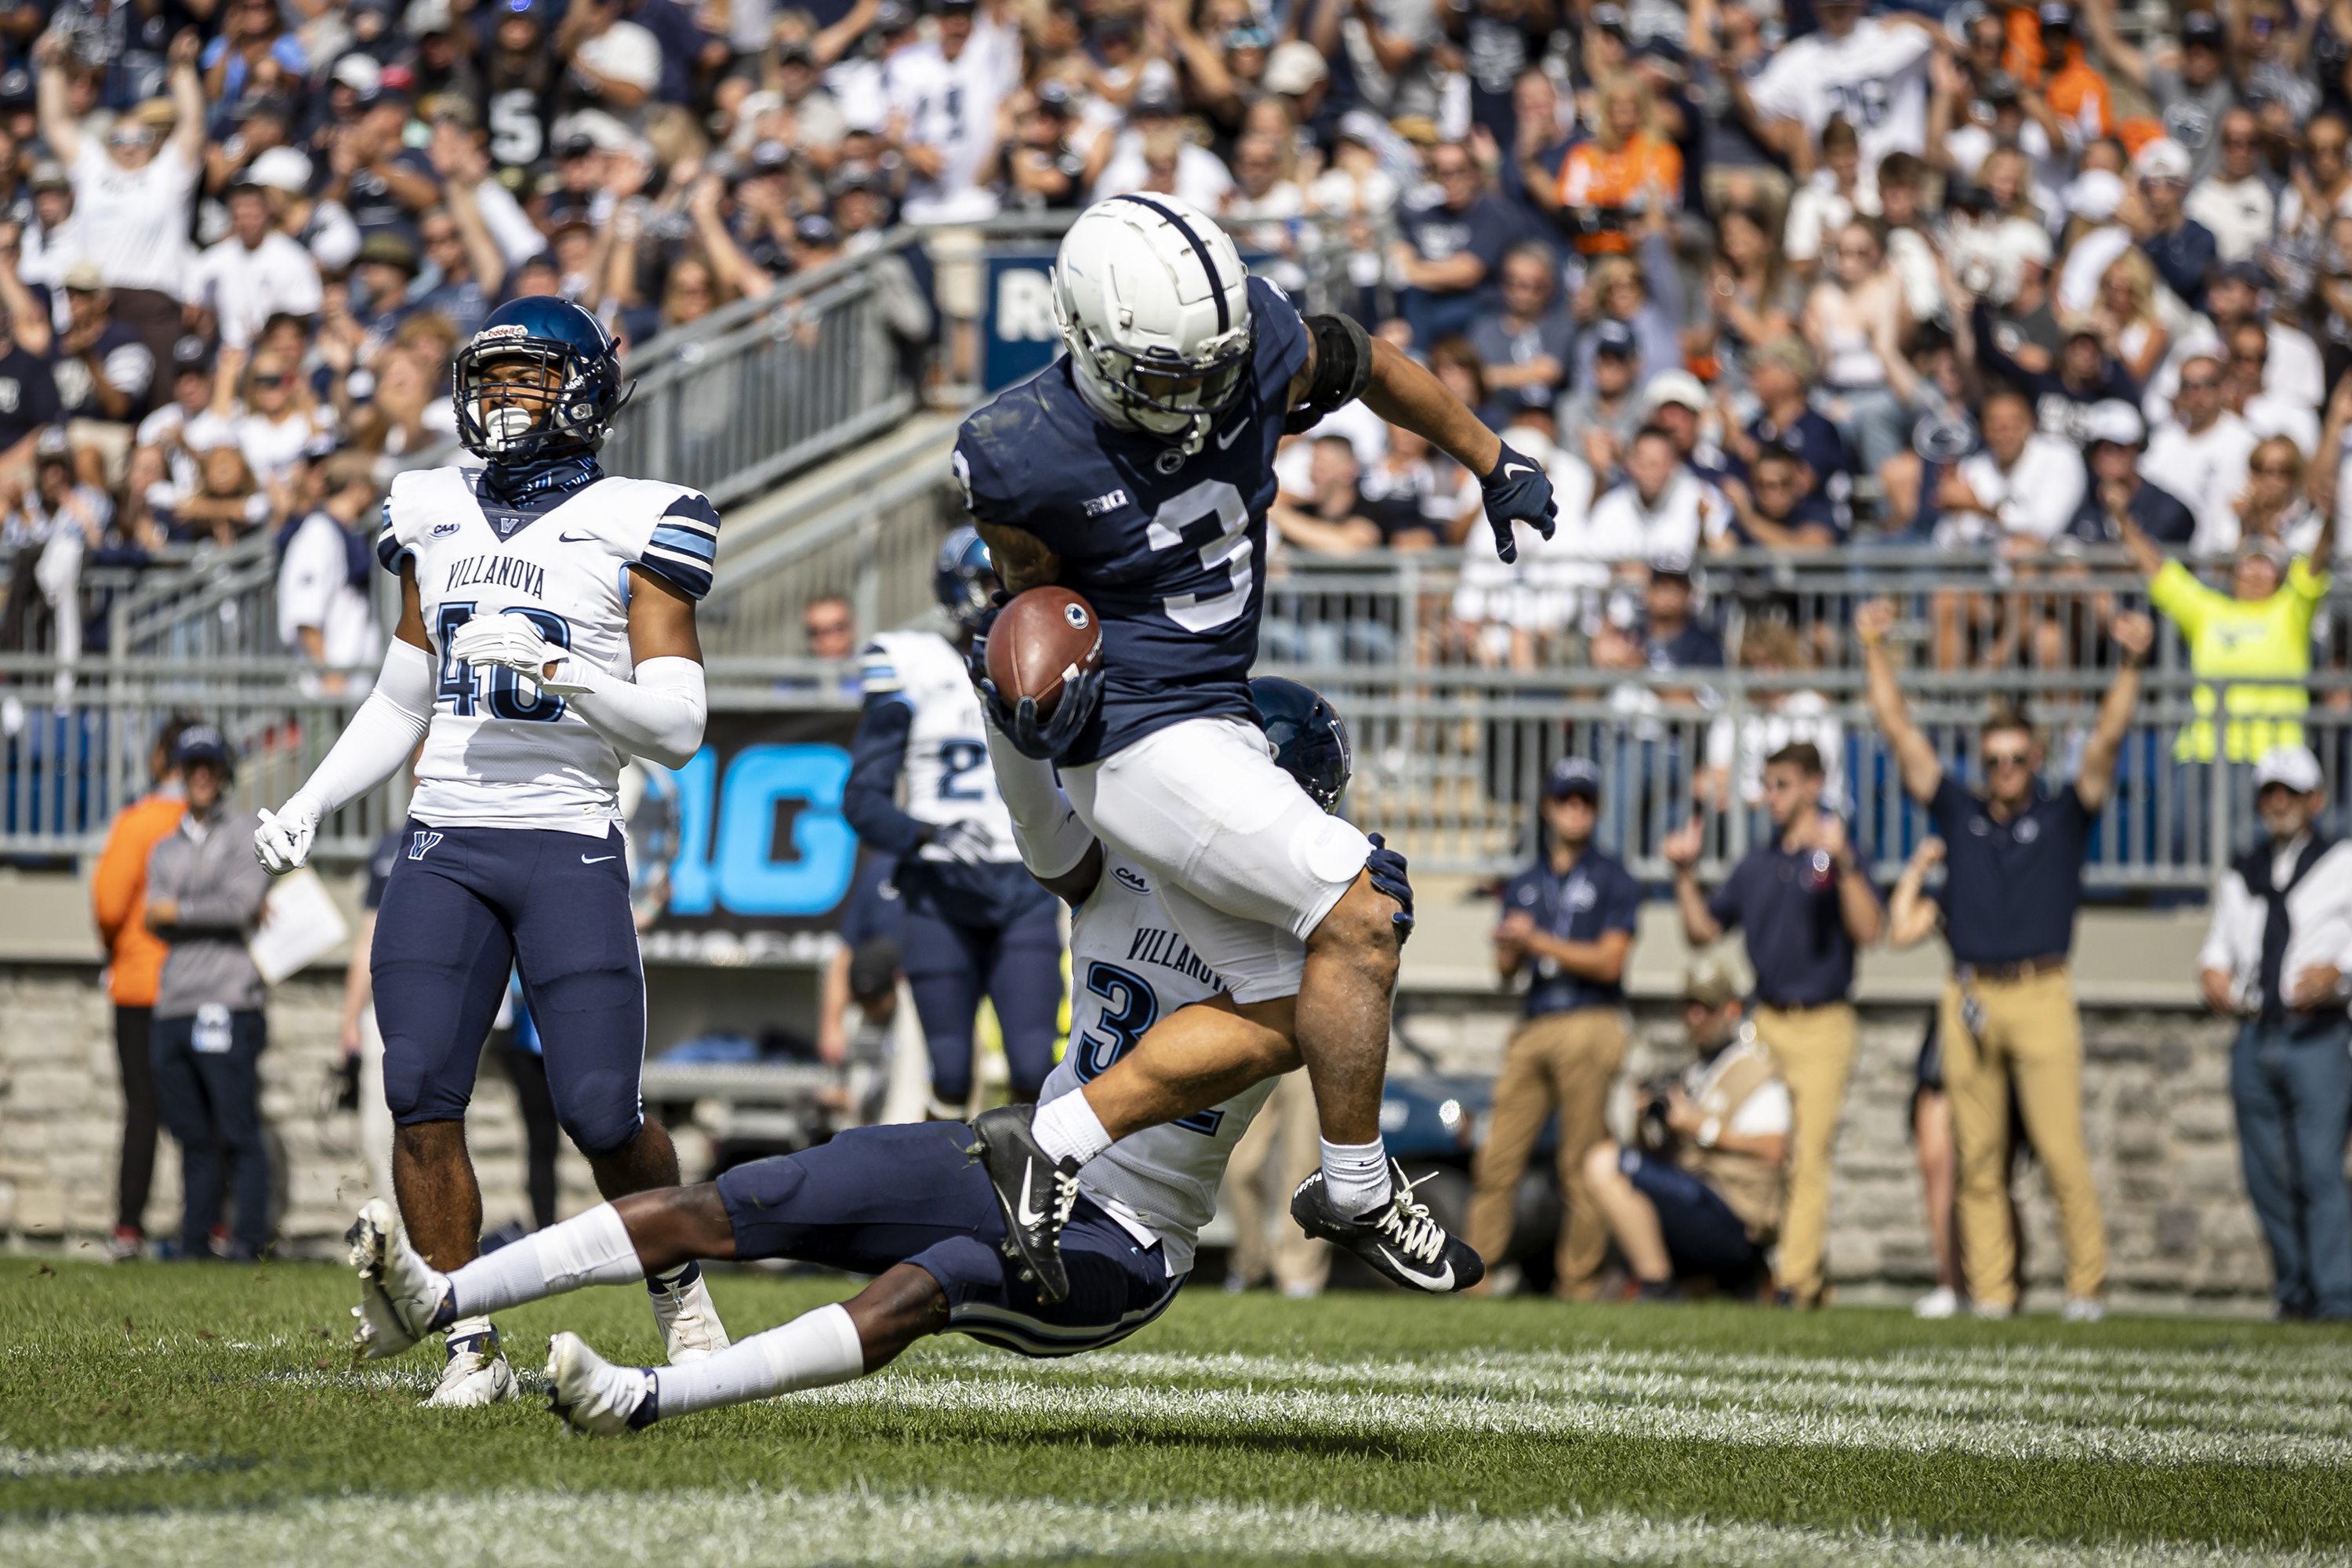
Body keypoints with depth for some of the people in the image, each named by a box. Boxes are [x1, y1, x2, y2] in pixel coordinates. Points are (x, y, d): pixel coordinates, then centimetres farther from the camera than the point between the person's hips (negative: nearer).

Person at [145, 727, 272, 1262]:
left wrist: (177, 910, -2)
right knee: (193, 1137, 4)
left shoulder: (246, 832, 8)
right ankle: (194, 1242, 6)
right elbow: (158, 922, 7)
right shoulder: (165, 849, 22)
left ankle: (251, 1238, -12)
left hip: (227, 1002, -5)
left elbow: (241, 901, -8)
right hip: (172, 1008, 5)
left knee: (238, 1132, -10)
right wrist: (212, 912, -7)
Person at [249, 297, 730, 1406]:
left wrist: (553, 665, -18)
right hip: (445, 846, 4)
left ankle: (679, 1288, 19)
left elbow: (676, 729, -6)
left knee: (600, 1113, -9)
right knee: (421, 1093, -10)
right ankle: (472, 1347, 0)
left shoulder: (632, 527, -1)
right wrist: (309, 804, 12)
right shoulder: (435, 519, 14)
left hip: (569, 846, -4)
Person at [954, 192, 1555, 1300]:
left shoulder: (1252, 345, -11)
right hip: (1140, 739, -8)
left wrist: (1493, 462, 21)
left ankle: (1047, 1147, 11)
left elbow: (1361, 362, 11)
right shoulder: (1024, 458, -22)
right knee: (1357, 919, -13)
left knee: (1276, 1021, 7)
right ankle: (1355, 1191, 4)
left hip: (1210, 720, 8)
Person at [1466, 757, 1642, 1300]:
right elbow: (1506, 969, 16)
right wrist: (1510, 947, -8)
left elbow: (1609, 962, -4)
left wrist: (1537, 941, -9)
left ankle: (1579, 1285, -7)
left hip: (1591, 1025, -5)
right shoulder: (1523, 885, 23)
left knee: (1583, 1166, -8)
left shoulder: (1614, 880, 7)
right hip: (1532, 1027, 5)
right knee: (1496, 1158, -4)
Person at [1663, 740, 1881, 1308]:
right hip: (1767, 1022, 6)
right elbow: (1703, 930, 19)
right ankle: (1814, 1271, 13)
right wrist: (1686, 874, 6)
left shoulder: (1836, 856, -3)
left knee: (1808, 1154, -9)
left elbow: (1867, 931, -18)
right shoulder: (1757, 864, 15)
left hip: (1822, 1024, -6)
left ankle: (1798, 1280, -10)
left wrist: (1843, 862, -28)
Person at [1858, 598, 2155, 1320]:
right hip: (1969, 1001, 3)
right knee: (1978, 1158, 2)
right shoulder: (1959, 814, 14)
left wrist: (2129, 666, -12)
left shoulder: (2062, 817, 9)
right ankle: (1990, 1290, 5)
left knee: (2061, 1151, -9)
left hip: (2041, 997, -3)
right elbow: (1900, 731, 13)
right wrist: (1874, 650, 10)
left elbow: (2105, 742, -1)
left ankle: (2087, 1286, -3)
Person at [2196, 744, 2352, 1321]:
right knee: (2266, 1175, 3)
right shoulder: (2240, 877, 22)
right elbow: (2219, 942, 24)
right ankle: (2293, 1291, 11)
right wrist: (2212, 969, 0)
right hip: (2253, 1037, 5)